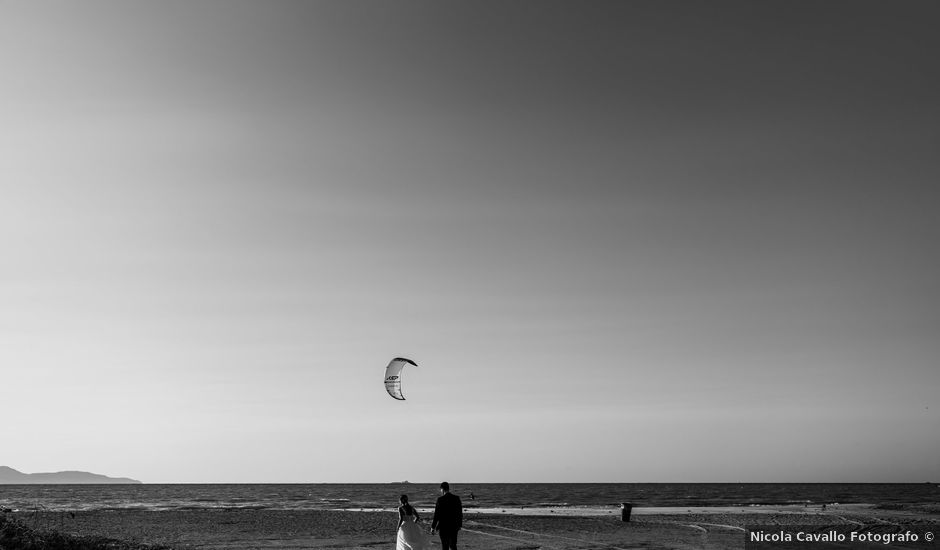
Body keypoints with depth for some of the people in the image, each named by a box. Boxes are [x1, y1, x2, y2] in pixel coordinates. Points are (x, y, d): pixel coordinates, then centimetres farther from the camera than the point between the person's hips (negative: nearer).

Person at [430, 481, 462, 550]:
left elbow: (436, 514, -12)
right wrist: (459, 525, 18)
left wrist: (433, 527, -4)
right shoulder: (456, 498, 1)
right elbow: (460, 513, 6)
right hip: (454, 526, 4)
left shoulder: (440, 499, -12)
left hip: (443, 526, -4)